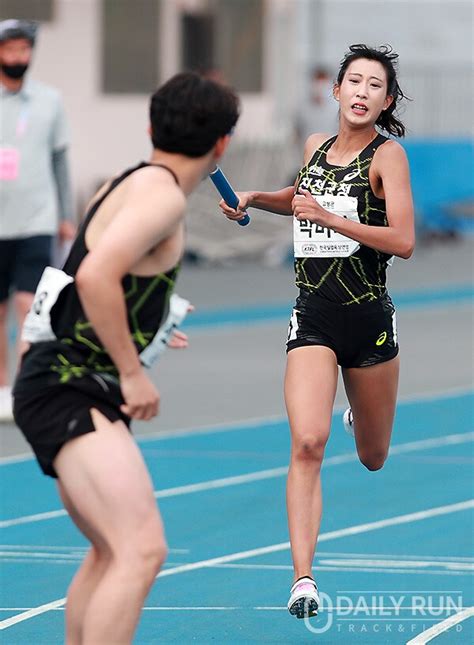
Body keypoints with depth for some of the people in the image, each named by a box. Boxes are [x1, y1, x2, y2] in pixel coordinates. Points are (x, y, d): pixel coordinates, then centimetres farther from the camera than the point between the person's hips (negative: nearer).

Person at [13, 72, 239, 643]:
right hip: (70, 389, -10)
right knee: (142, 551, -23)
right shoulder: (162, 194, -14)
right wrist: (132, 371, -20)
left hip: (75, 390, 10)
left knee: (111, 554, 23)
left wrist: (144, 331, 42)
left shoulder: (125, 185, 15)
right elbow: (96, 275, -27)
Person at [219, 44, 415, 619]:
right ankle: (303, 579, -22)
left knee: (373, 460, 17)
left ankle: (361, 416, 56)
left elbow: (404, 241, -17)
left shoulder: (388, 155, -7)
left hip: (369, 317, -2)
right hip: (313, 317, 2)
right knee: (307, 443, -20)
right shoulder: (315, 147, 7)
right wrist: (254, 199, 14)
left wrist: (330, 217, -23)